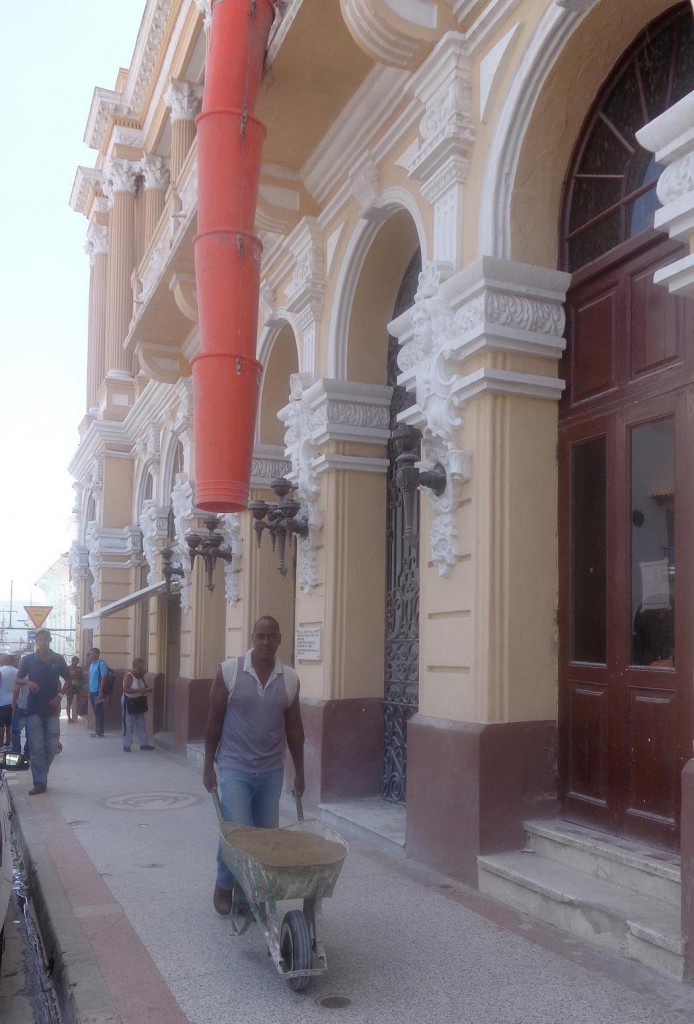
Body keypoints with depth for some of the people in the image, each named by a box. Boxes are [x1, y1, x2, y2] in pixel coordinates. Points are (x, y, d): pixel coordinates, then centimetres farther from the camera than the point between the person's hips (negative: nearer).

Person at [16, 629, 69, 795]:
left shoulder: (58, 660, 2)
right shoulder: (28, 659, -1)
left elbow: (67, 680, 10)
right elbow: (18, 680, 6)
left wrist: (60, 696, -4)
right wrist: (28, 682, -16)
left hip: (52, 708, 1)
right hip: (34, 708, -1)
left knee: (51, 746, 4)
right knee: (36, 747, -4)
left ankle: (41, 775, 26)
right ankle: (40, 783, 1)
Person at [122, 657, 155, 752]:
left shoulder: (141, 676, 8)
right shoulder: (128, 676, -16)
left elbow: (145, 687, 17)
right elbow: (126, 689, -26)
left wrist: (147, 689, -7)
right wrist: (139, 690, -31)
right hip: (129, 702, -8)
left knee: (141, 724, 11)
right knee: (129, 725, -3)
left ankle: (144, 744, 16)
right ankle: (127, 745, 6)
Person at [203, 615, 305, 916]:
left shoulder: (290, 679, -2)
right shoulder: (229, 671, -10)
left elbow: (293, 728, 7)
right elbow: (214, 721, -3)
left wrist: (299, 772, 9)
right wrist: (208, 766, -2)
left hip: (272, 771, 3)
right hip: (235, 768, -3)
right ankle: (224, 886, 22)